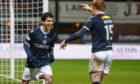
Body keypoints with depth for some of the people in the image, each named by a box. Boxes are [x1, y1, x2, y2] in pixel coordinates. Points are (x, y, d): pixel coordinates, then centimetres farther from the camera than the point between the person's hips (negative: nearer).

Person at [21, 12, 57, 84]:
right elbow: (26, 44, -7)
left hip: (44, 62, 2)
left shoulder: (53, 35, -5)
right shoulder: (35, 32, -17)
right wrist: (29, 55, -21)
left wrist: (51, 55, -8)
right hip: (32, 62, -2)